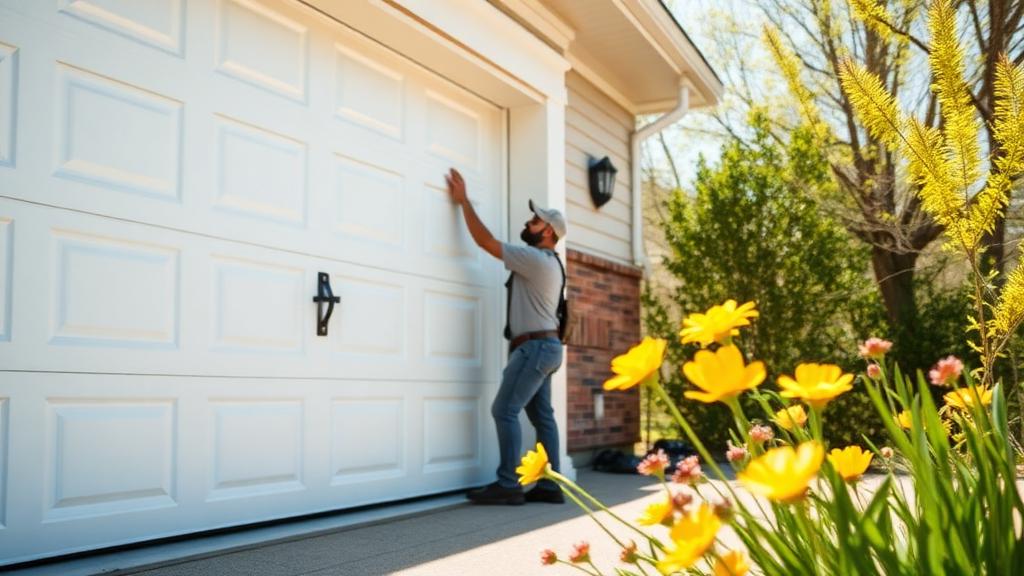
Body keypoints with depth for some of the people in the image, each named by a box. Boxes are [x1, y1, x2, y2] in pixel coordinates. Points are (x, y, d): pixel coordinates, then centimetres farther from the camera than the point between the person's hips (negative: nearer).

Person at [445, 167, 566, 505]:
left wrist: (463, 200, -6)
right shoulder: (549, 263, 19)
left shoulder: (535, 258, -14)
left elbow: (484, 240, -13)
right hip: (542, 346, 10)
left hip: (535, 347, -10)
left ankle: (508, 485, -11)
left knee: (505, 410, -11)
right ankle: (550, 486, 8)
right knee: (542, 415, 7)